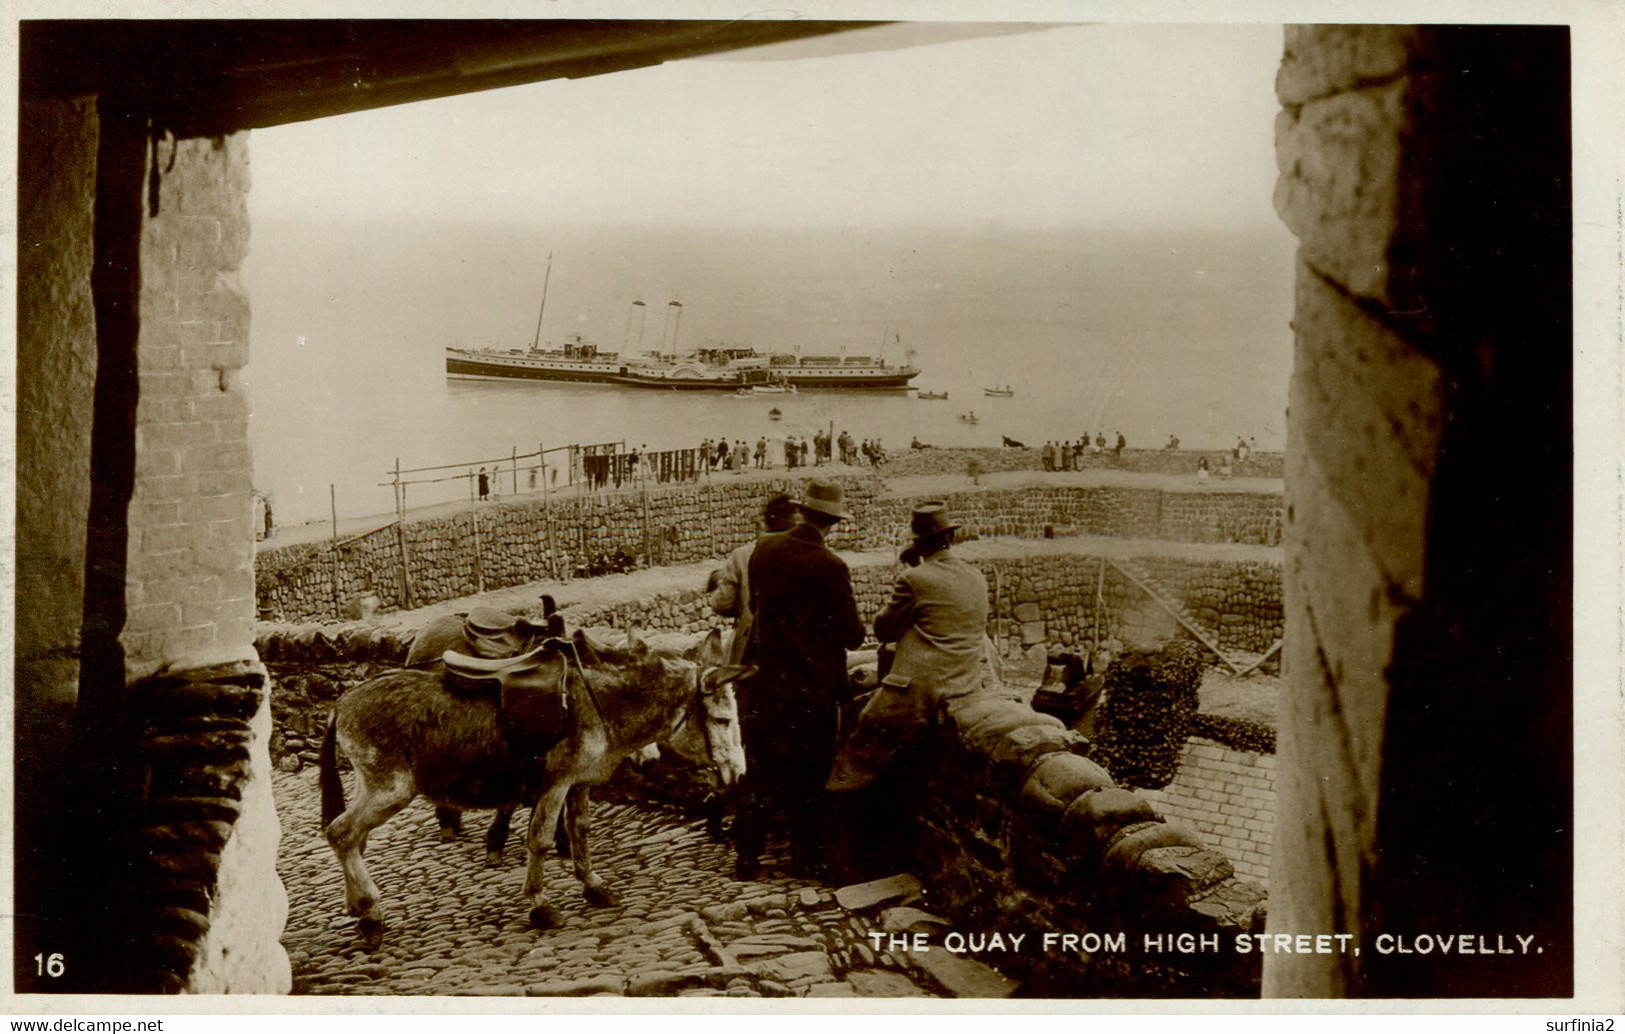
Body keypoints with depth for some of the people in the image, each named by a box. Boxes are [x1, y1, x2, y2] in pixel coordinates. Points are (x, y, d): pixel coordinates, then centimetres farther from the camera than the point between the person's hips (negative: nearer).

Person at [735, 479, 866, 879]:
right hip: (815, 685, -3)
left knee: (759, 771, 11)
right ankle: (805, 857, 17)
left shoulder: (764, 549, -3)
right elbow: (852, 636, -11)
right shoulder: (831, 568, -16)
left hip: (765, 681, 3)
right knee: (808, 775, 10)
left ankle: (746, 856, 14)